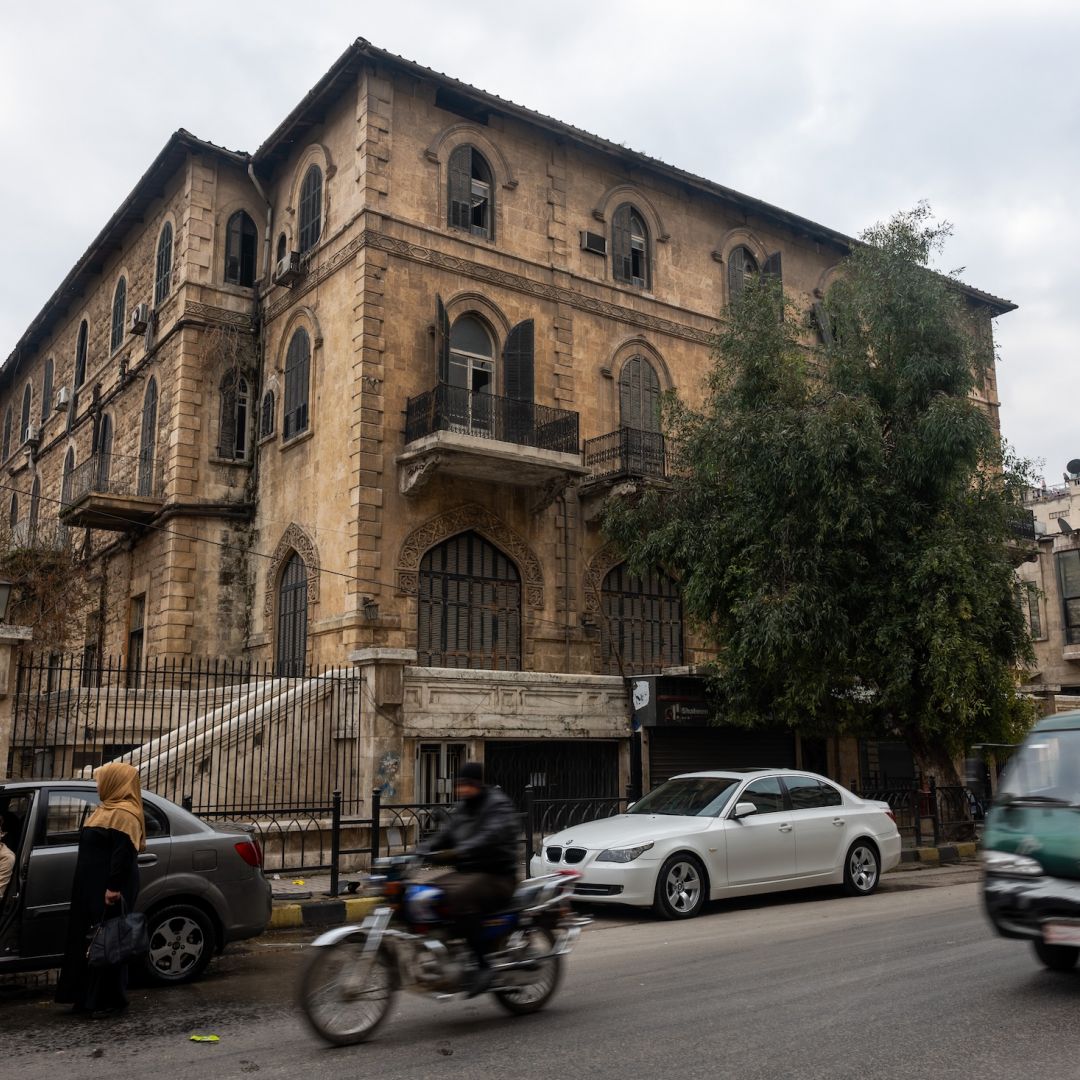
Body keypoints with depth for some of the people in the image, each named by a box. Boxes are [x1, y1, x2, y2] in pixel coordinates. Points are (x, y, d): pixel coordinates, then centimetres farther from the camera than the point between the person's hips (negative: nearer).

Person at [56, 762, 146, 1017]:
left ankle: (109, 1000, 6)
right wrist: (105, 887, 21)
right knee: (88, 940, 13)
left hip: (108, 890, -10)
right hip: (94, 888, 10)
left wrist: (113, 887, -27)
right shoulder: (110, 809, 16)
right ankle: (88, 996, 22)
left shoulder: (123, 813, -17)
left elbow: (124, 853, -24)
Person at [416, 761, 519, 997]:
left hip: (496, 876, -8)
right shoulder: (461, 809, 17)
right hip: (466, 872, 8)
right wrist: (419, 852, -5)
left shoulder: (499, 805, -9)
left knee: (460, 897, -35)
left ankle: (483, 964, -27)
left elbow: (490, 838, -25)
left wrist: (457, 853, -38)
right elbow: (443, 837, 14)